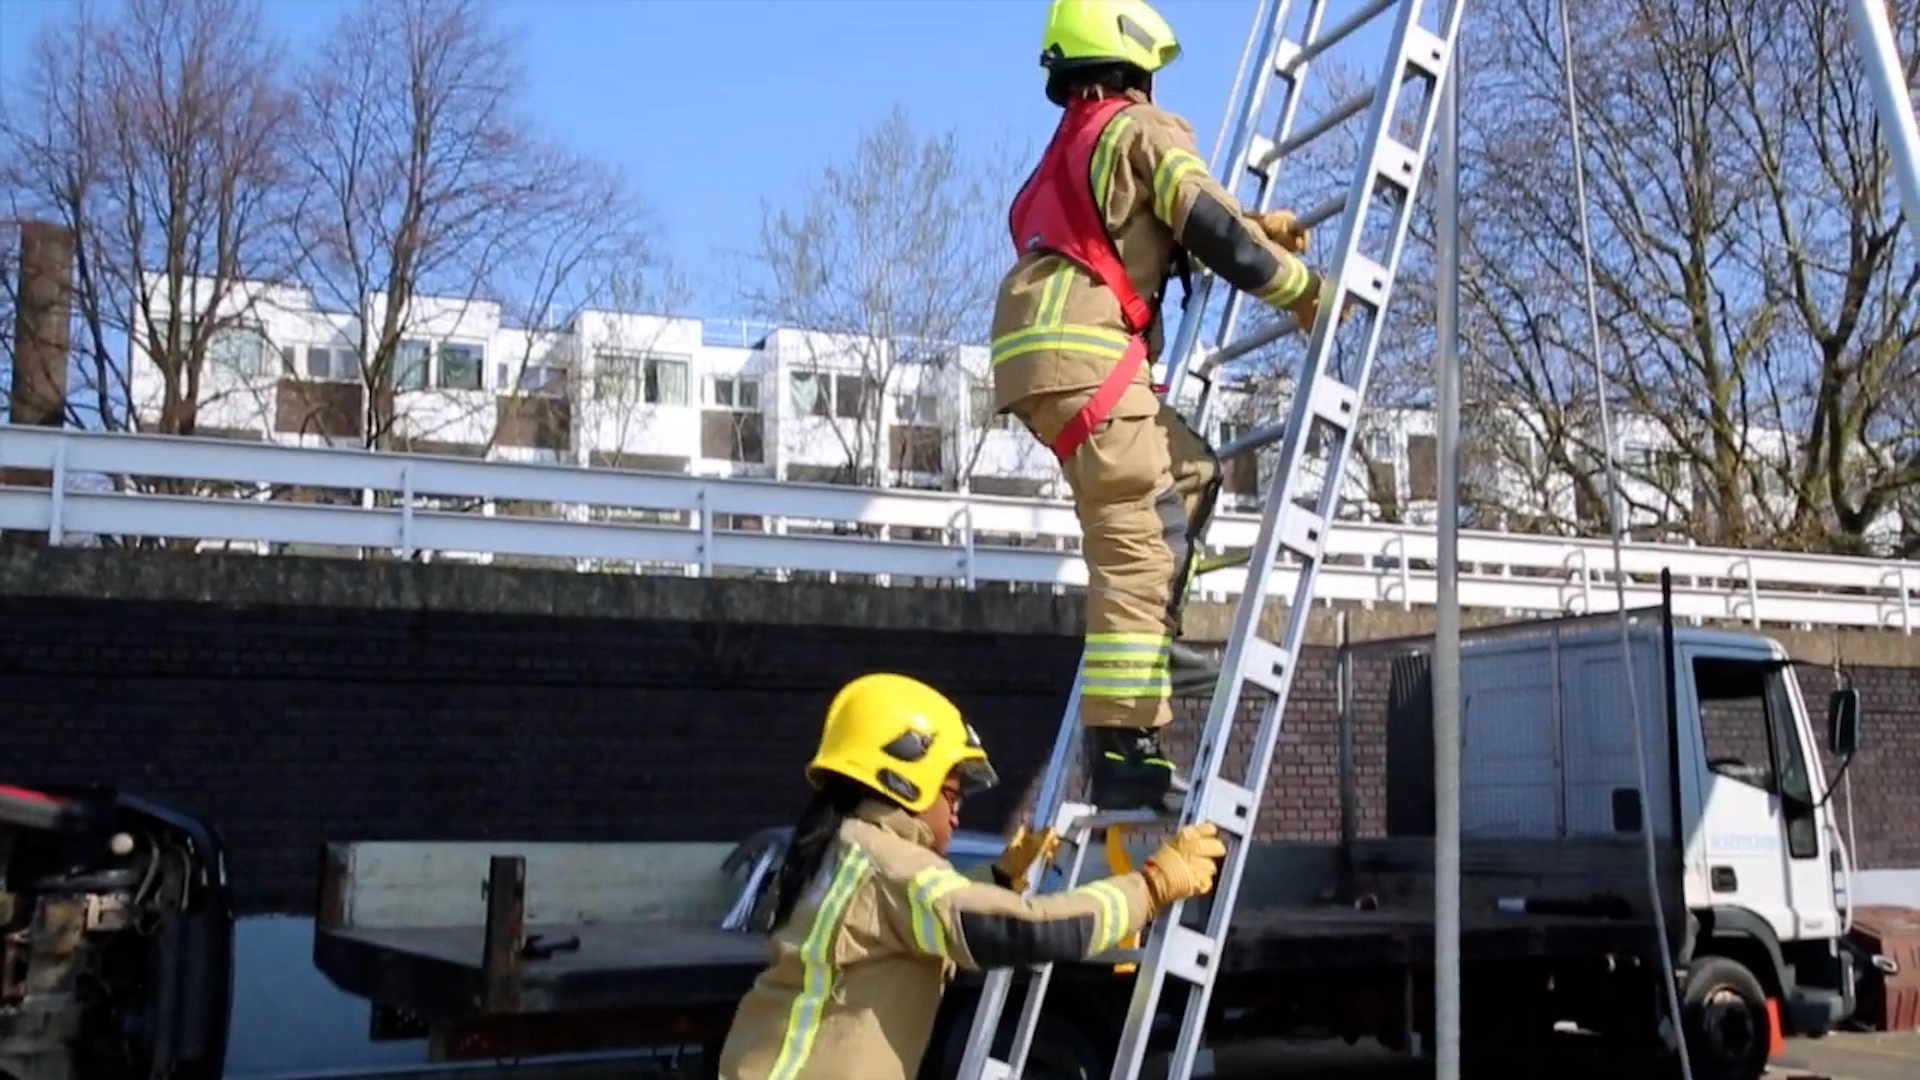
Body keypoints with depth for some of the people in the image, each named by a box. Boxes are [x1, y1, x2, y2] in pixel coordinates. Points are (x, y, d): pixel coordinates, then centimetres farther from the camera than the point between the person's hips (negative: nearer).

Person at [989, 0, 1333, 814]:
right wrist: (1303, 293, 7)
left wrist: (1257, 226, 28)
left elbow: (1168, 224, 33)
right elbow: (1213, 233, -5)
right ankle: (1121, 749, -19)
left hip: (1044, 352, 9)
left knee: (1191, 472, 21)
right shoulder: (1143, 127, 3)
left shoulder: (1076, 144, 30)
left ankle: (1141, 642, 11)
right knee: (1137, 544, -13)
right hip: (1079, 350, -9)